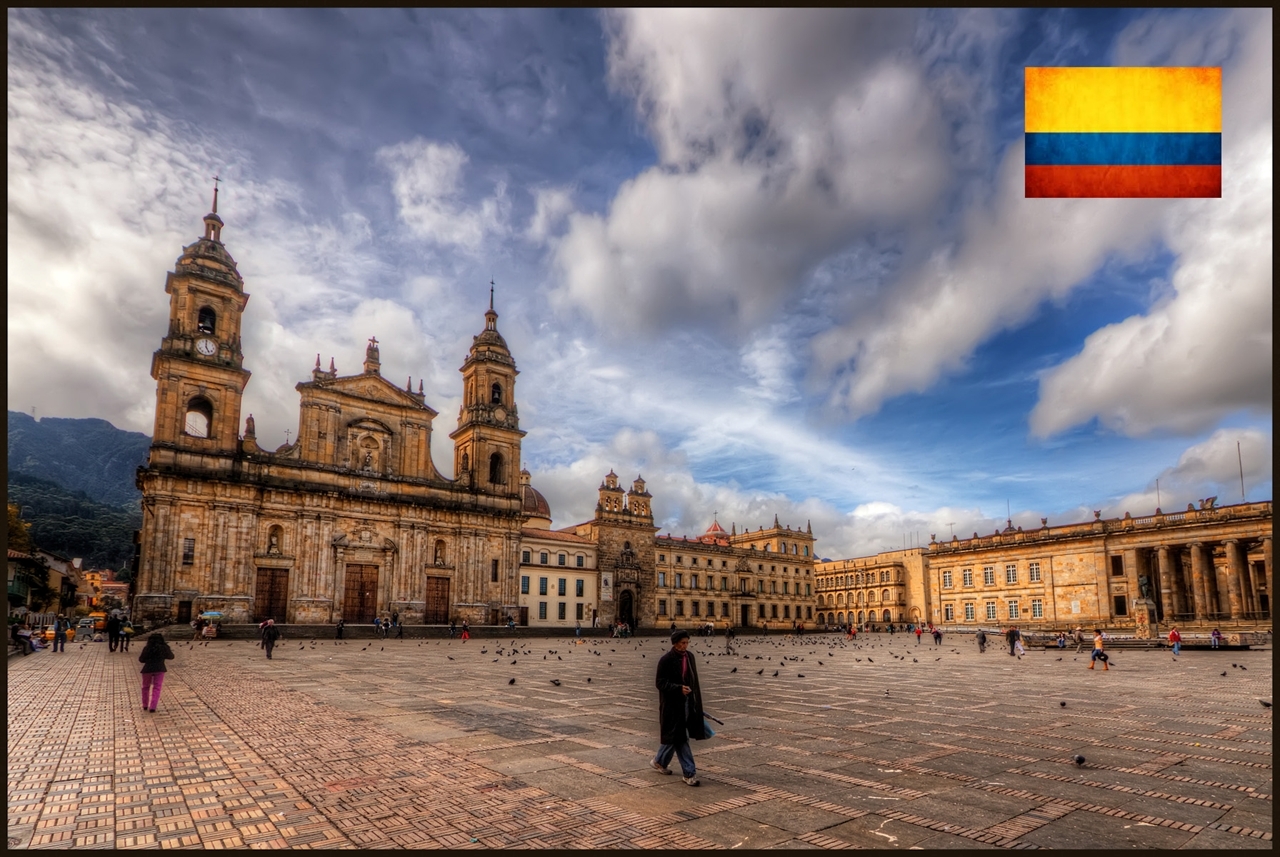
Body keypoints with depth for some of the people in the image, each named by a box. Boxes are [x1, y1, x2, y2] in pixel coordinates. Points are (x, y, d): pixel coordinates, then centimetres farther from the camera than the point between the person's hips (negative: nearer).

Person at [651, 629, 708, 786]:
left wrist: (696, 701, 16)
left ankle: (659, 761, 33)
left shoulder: (689, 656, 5)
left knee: (680, 737, 14)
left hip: (688, 703, 7)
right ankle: (689, 772, 7)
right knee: (678, 737, -1)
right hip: (672, 704, -7)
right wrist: (679, 688, -25)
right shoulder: (666, 660, -14)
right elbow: (660, 683, -13)